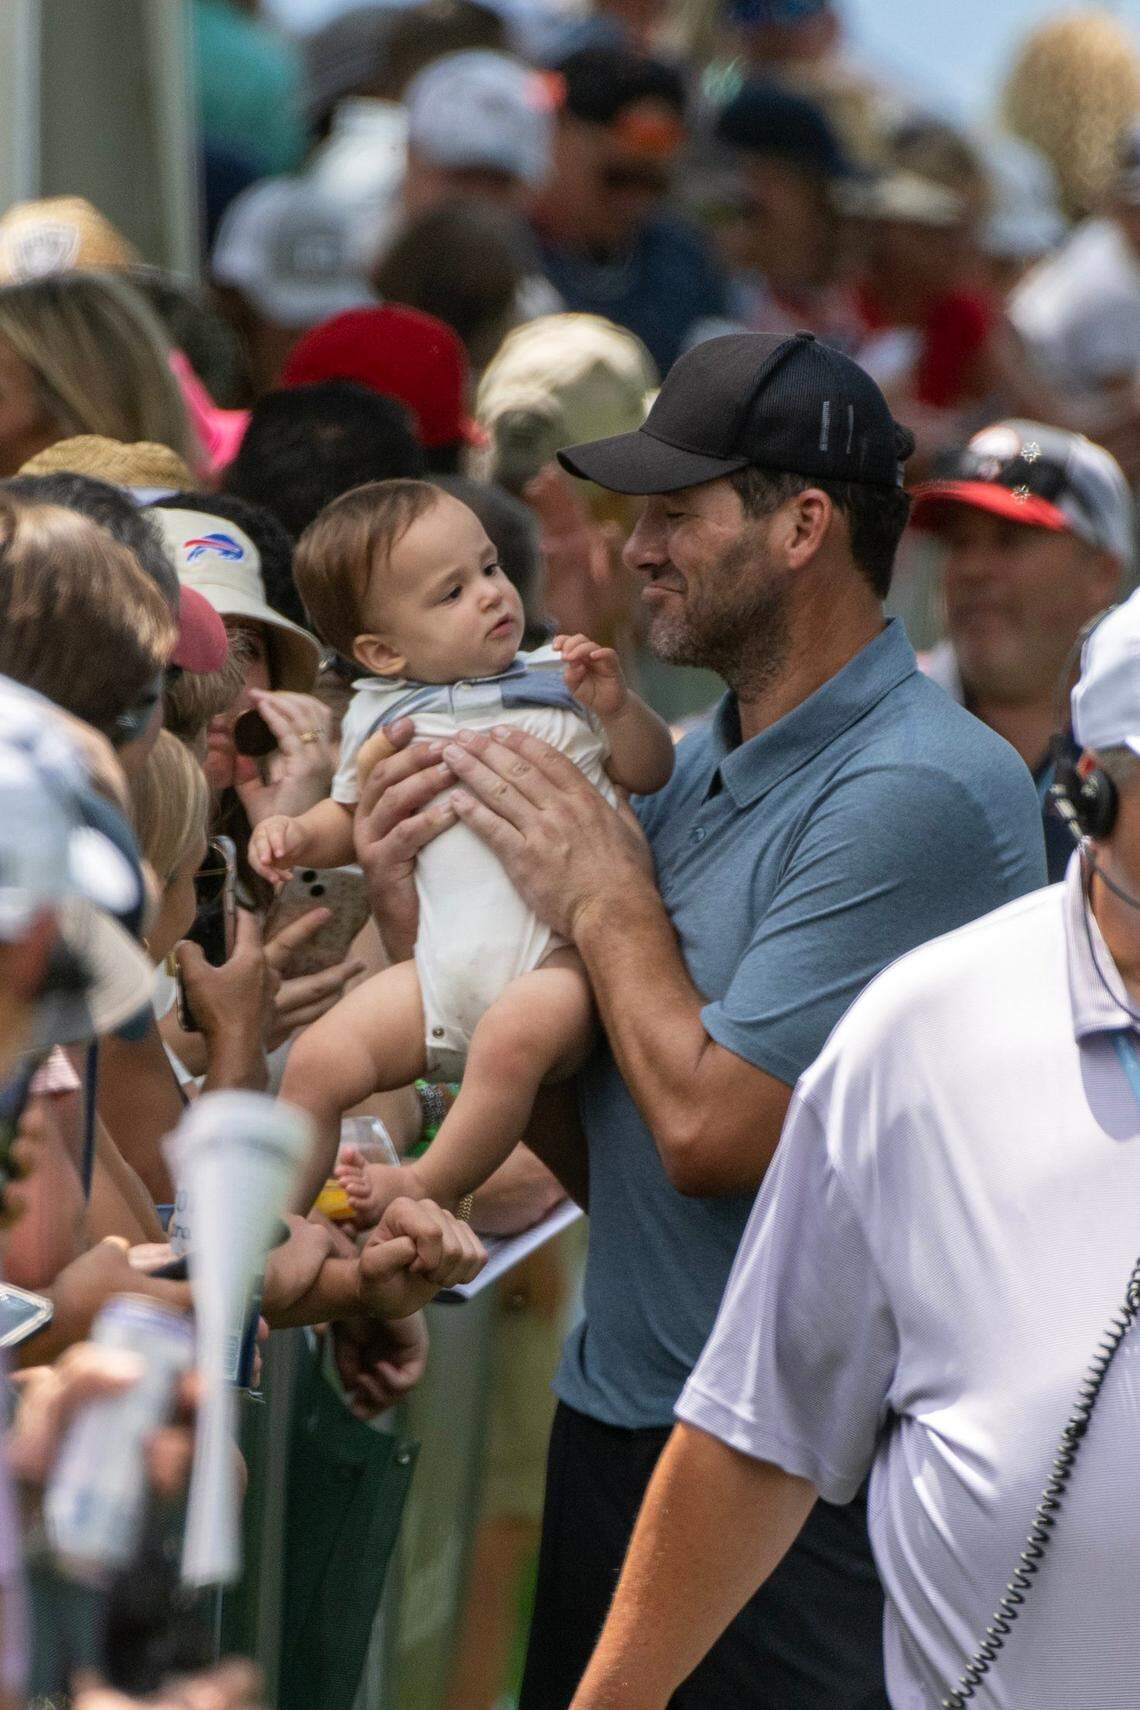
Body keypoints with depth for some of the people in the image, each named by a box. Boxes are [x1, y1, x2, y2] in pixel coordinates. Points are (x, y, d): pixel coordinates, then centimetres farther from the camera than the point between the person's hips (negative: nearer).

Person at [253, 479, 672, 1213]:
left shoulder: (559, 682, 8)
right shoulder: (384, 718, 13)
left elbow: (651, 773, 10)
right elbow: (352, 821, 28)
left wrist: (615, 705, -9)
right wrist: (299, 835, 6)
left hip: (556, 958, -3)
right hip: (445, 964, 3)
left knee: (513, 1039, -34)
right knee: (320, 1062, -10)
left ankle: (431, 1187, -19)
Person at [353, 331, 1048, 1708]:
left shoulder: (918, 793, -18)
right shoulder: (701, 767, 9)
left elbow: (708, 1131, -22)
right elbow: (595, 1153, 12)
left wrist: (602, 895, -8)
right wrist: (418, 923, 1)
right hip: (611, 1427, 8)